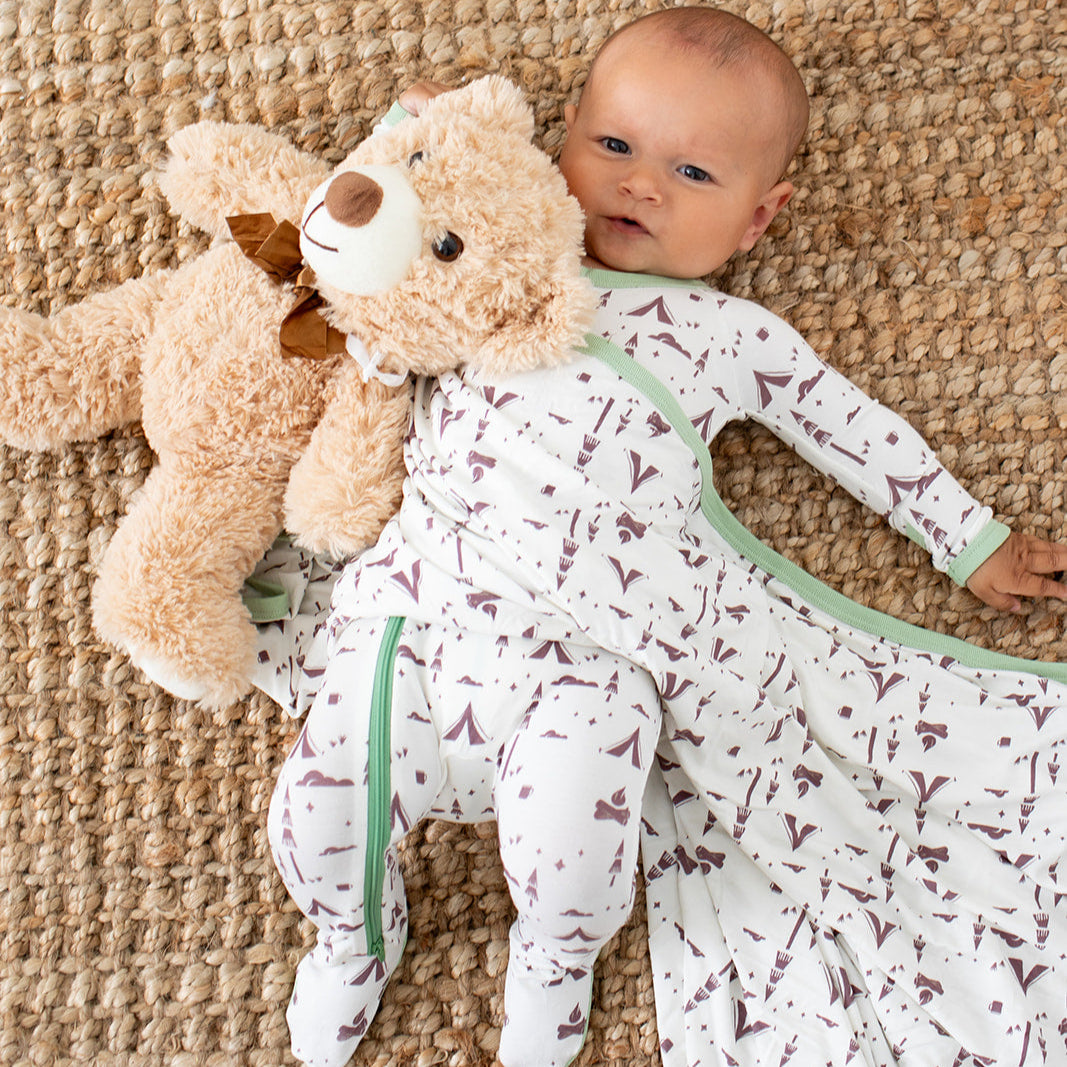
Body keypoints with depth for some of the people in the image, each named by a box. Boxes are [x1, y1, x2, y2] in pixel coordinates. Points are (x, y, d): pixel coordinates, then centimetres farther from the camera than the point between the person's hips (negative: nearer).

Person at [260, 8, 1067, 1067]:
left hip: (588, 643, -2)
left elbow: (858, 429, 23)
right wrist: (419, 128, 15)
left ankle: (554, 957, 17)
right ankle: (355, 937, 28)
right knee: (319, 810, -8)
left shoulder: (730, 334, 16)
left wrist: (974, 542, 25)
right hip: (419, 595, 2)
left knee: (567, 852, -21)